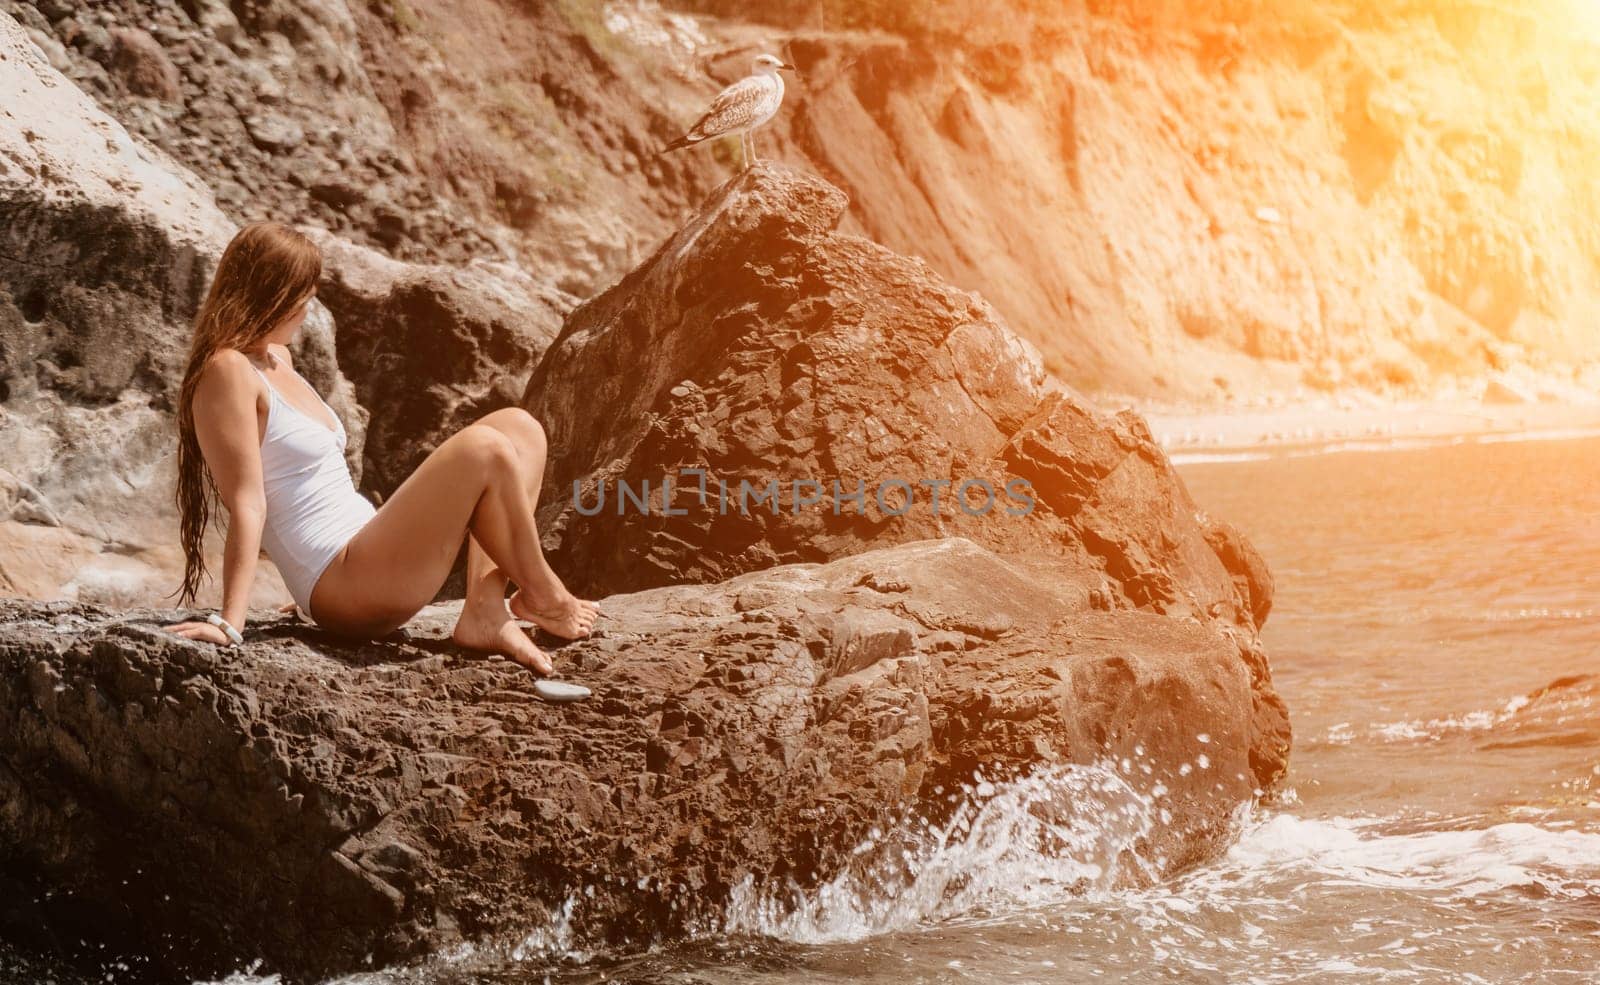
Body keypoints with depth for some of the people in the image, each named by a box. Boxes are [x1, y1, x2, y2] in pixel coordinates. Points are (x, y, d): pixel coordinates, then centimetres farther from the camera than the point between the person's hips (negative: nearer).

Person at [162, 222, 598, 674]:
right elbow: (246, 503, -19)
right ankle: (542, 596, 1)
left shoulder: (276, 360, 19)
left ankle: (485, 612, -10)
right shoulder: (228, 373, -11)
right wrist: (229, 623, -23)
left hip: (369, 550, 10)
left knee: (518, 428, 3)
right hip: (345, 581, -10)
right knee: (484, 450, -21)